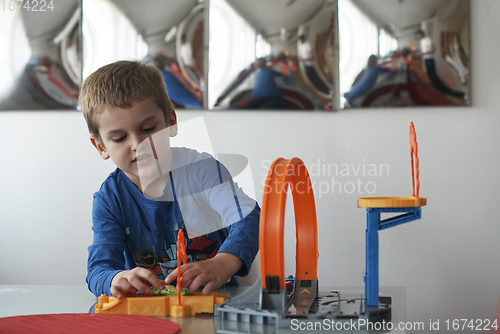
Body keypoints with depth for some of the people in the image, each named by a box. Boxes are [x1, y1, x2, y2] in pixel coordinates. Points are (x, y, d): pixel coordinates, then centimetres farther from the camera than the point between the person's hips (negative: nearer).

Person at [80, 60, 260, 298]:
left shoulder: (201, 169, -6)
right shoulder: (109, 200, -2)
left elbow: (248, 219, -18)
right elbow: (99, 268, -11)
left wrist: (221, 265, -39)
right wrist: (118, 279, -37)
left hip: (217, 298, -2)